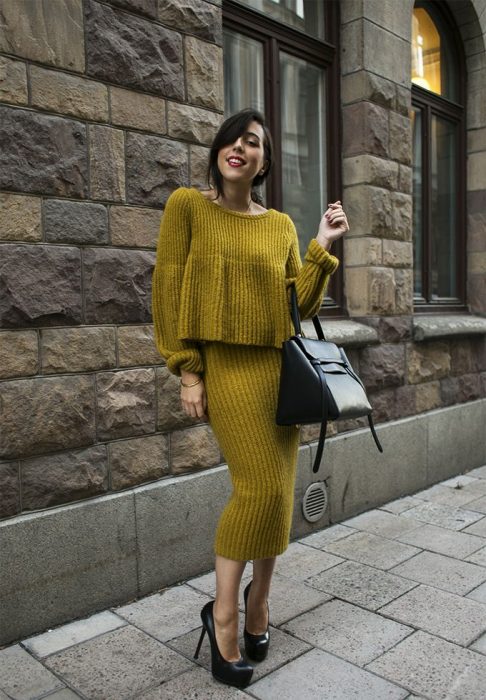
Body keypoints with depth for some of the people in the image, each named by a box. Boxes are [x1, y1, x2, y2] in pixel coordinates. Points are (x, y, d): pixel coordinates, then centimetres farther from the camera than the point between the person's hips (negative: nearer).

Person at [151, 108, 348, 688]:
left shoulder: (281, 225, 11)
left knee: (277, 492, 7)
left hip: (279, 366, 5)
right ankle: (223, 610, 13)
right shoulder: (187, 205, 1)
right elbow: (168, 289, -3)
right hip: (226, 365, -4)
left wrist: (322, 247, -2)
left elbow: (299, 305, 8)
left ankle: (258, 602, 29)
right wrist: (187, 373, -8)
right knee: (261, 488, -10)